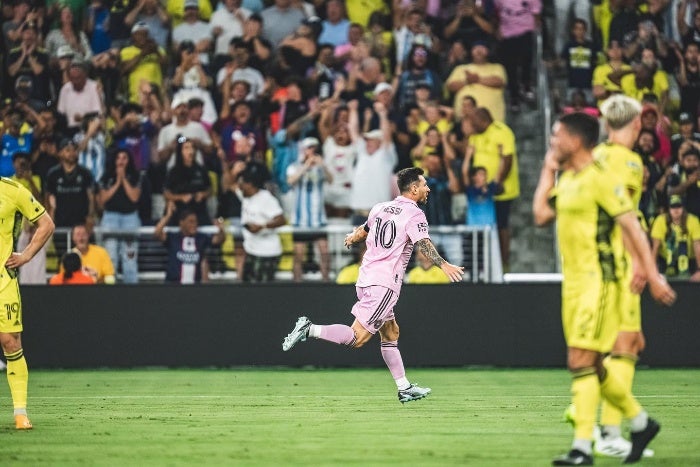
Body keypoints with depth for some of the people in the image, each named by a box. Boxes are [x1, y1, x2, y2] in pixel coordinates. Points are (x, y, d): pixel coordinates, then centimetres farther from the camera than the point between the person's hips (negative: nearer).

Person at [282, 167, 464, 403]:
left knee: (390, 334, 15)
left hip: (366, 278, 9)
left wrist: (352, 238, 57)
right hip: (384, 285, -9)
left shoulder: (380, 208, 15)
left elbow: (364, 230, 33)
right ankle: (310, 330, -19)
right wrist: (443, 265, -40)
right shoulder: (414, 214, -7)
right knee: (357, 337, -12)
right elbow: (423, 244, -25)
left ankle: (405, 388, 17)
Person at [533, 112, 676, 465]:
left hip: (598, 280, -9)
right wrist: (547, 172, 9)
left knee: (581, 361, -14)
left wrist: (651, 275, -18)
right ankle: (640, 421, 29)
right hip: (573, 280, 9)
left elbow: (632, 226, -15)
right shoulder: (566, 179, 13)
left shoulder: (600, 178, -13)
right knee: (592, 365, 13)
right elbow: (542, 215, 8)